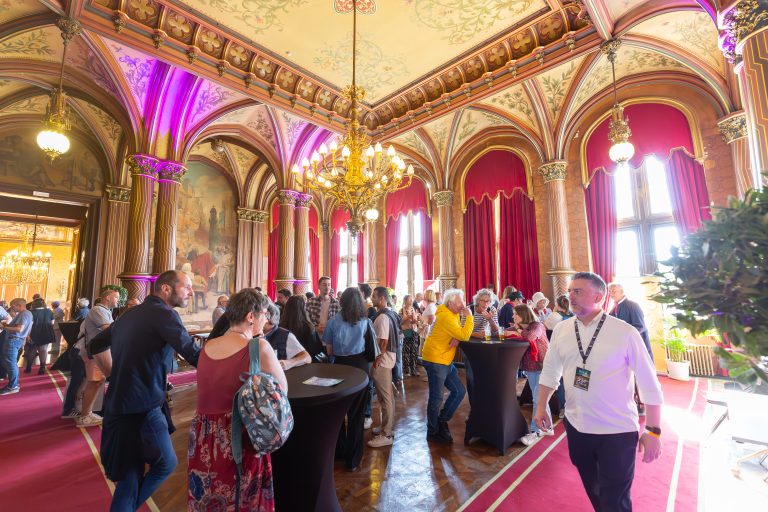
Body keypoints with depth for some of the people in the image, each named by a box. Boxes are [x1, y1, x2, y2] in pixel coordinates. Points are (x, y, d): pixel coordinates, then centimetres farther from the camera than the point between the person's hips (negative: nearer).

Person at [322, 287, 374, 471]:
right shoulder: (366, 321, -7)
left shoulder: (334, 321, -9)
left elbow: (329, 351, -2)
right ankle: (353, 459, 24)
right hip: (360, 366, 0)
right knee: (356, 413, 13)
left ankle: (339, 451, 40)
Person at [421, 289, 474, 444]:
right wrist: (469, 316, -18)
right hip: (435, 361, -9)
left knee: (459, 391, 11)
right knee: (436, 398, 3)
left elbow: (461, 334, 7)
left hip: (446, 361, 9)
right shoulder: (446, 317, -22)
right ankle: (433, 433, 21)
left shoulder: (453, 314, 9)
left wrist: (457, 339, -16)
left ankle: (442, 421, 26)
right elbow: (464, 335, -27)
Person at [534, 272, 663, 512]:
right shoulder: (561, 329, -5)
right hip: (576, 426, 4)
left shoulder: (625, 332, -16)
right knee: (592, 489, 24)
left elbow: (649, 383, -10)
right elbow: (550, 371, 6)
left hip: (617, 431, -4)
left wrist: (652, 430, -10)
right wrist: (541, 407, 9)